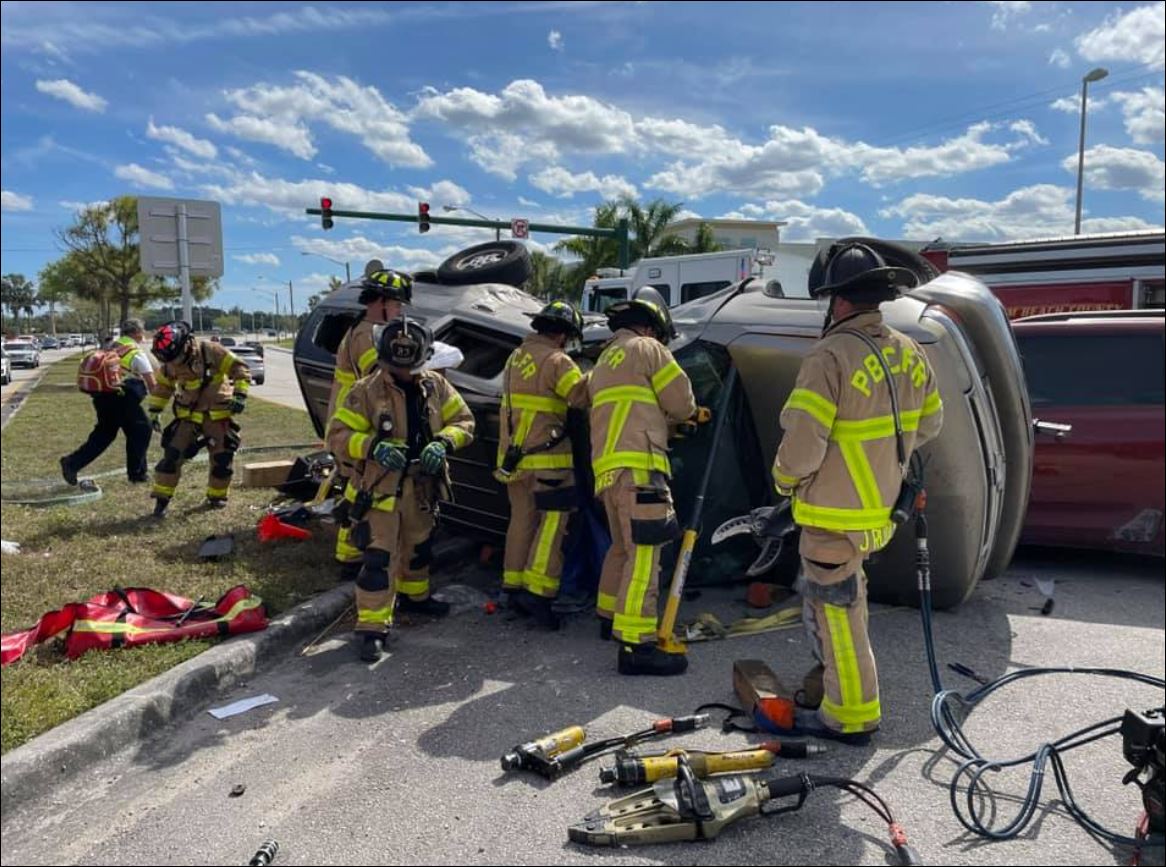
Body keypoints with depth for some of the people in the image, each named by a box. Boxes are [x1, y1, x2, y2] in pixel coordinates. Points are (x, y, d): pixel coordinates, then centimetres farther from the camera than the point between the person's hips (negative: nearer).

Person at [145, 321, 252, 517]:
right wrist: (154, 411, 9)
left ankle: (217, 496, 22)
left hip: (218, 414, -3)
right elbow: (161, 386, 13)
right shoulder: (170, 364, -3)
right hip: (189, 415, 3)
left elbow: (240, 369, -15)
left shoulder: (211, 351, -17)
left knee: (222, 457, 1)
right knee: (172, 454, -7)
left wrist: (239, 395, -23)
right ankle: (161, 498, 3)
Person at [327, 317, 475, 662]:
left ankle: (414, 595, 47)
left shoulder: (436, 386, 0)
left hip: (422, 488, 5)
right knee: (378, 559, -8)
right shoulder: (366, 391, -12)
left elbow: (464, 421, 2)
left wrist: (443, 442, -18)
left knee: (419, 547, 23)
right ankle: (372, 628, 0)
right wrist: (374, 446, -29)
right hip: (379, 490, -5)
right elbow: (338, 435, -11)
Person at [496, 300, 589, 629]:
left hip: (513, 454, 8)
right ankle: (537, 591, -9)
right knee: (554, 520, -4)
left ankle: (514, 585, 18)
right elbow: (580, 396, -21)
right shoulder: (556, 361, -11)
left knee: (522, 518, 14)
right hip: (544, 457, -8)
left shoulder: (517, 357, 16)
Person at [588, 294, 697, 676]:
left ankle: (610, 615, 36)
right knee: (643, 554, -12)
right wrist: (678, 413, 23)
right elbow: (682, 403, 2)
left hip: (608, 468, 9)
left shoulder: (601, 364, 28)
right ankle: (636, 645, -16)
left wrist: (660, 417, 26)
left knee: (623, 546, 23)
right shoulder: (647, 348, 3)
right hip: (637, 468, -9)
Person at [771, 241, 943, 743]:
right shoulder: (910, 354, 2)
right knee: (834, 595, 26)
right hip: (880, 507, 8)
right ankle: (831, 678, 40)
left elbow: (802, 445, -25)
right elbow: (928, 424, 14)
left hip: (835, 512, -8)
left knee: (836, 609, 5)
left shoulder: (831, 356, -23)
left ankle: (850, 716, 17)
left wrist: (784, 479, -5)